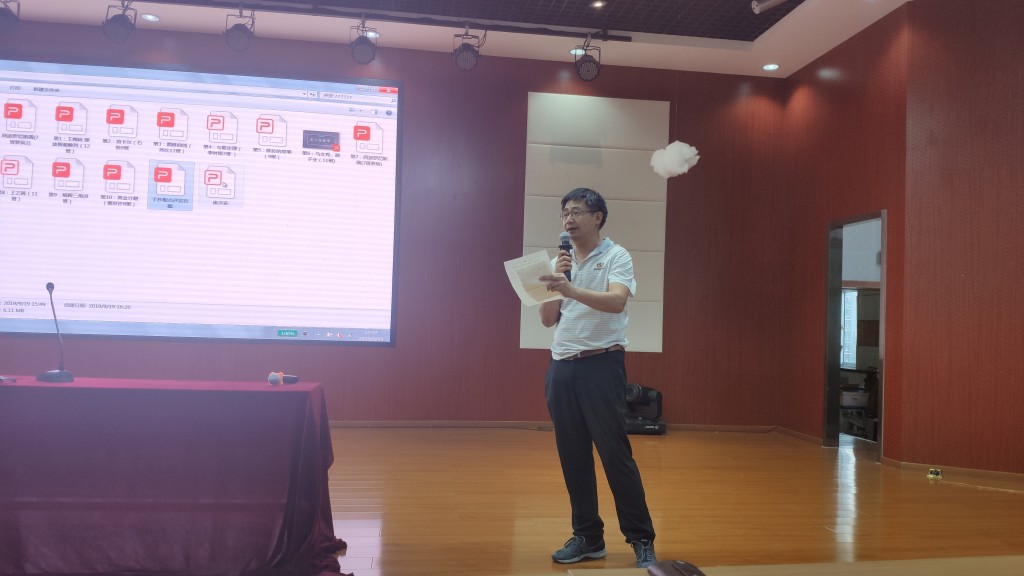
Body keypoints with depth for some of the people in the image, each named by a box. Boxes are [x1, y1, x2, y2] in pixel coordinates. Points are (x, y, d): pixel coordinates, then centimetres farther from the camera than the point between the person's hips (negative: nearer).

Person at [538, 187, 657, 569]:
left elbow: (616, 301, -22)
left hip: (601, 365, -6)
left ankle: (641, 539, 8)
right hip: (561, 367, 6)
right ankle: (588, 537, 20)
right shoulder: (559, 262, 15)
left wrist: (570, 289, -35)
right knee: (572, 457, 8)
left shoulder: (616, 256, -3)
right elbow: (548, 320, 9)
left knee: (615, 455, -4)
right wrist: (556, 280, -6)